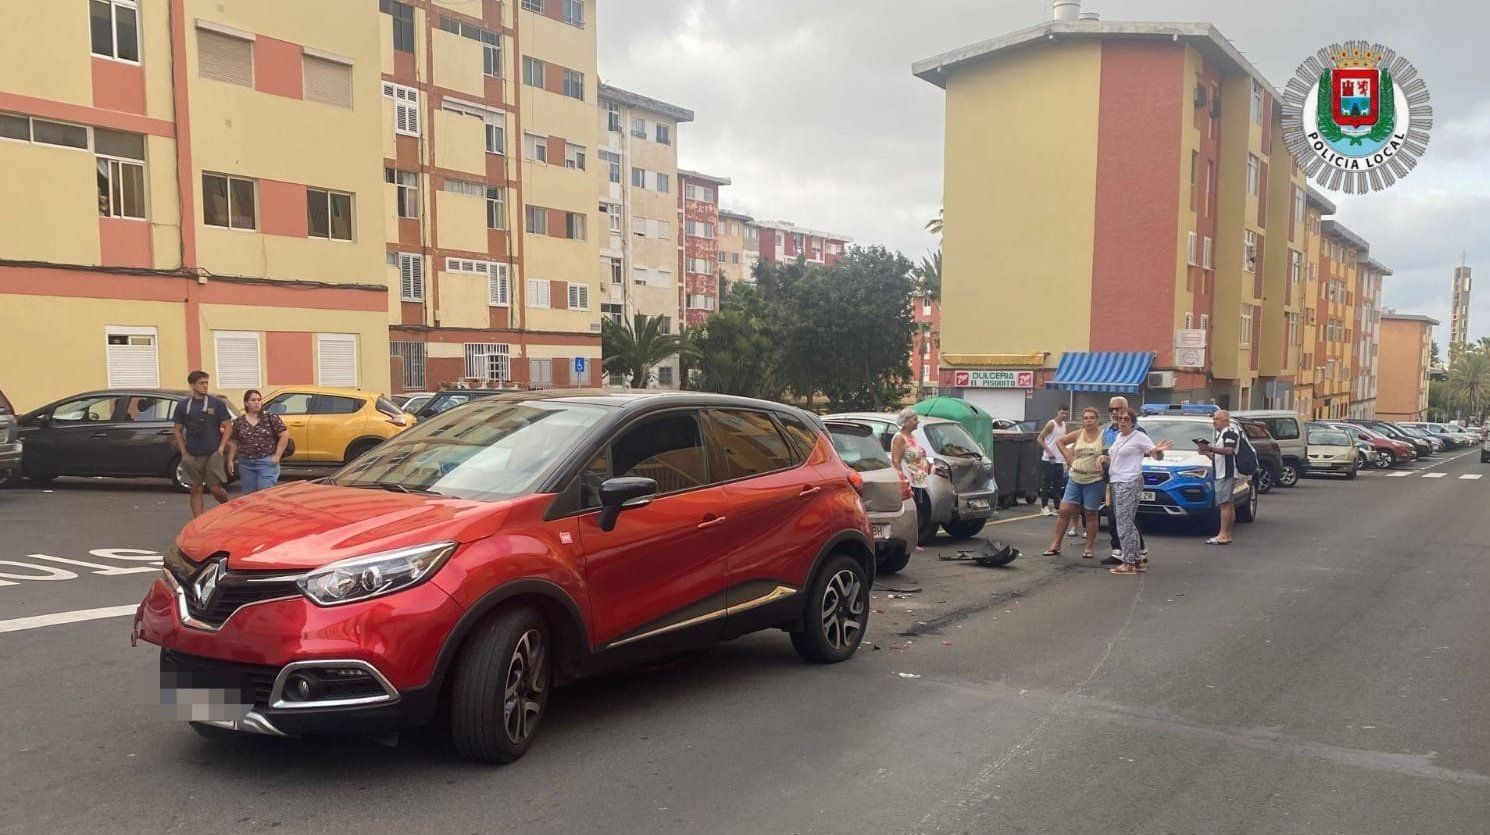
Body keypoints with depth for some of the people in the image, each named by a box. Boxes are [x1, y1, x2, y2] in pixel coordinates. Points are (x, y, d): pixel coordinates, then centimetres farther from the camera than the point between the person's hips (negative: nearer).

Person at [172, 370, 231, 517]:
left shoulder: (217, 404, 1)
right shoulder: (183, 406, 6)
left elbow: (226, 427, 4)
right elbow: (177, 430, 11)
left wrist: (221, 448, -5)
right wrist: (183, 452, 3)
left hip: (213, 454, -2)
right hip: (192, 456, 2)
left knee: (215, 488, -3)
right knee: (196, 490, 5)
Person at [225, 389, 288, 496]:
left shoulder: (271, 417, -2)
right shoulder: (239, 422, 6)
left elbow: (285, 435, -3)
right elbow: (233, 443, 14)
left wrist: (277, 455, -7)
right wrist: (230, 460, 8)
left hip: (267, 463, -3)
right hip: (246, 464, 3)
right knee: (249, 495, 9)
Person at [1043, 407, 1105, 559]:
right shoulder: (1079, 434, 5)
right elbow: (1060, 441, 16)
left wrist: (1103, 457, -22)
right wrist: (1069, 459, 8)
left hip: (1094, 481, -4)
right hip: (1075, 479, 4)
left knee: (1090, 514, 5)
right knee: (1064, 510, 1)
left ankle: (1088, 548, 15)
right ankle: (1055, 545, 7)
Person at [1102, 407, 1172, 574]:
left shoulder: (1139, 437, -5)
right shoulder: (1118, 437, 18)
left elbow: (1157, 456, -5)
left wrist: (1158, 450, -27)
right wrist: (1104, 459, 6)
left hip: (1130, 483, -8)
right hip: (1116, 482, 8)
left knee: (1125, 523, -10)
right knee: (1128, 523, 11)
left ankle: (1129, 563, -8)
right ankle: (1137, 560, 17)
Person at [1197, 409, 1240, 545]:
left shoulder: (1230, 433, -6)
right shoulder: (1219, 435, 26)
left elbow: (1229, 450, -22)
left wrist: (1211, 448, -29)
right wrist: (1206, 452, 13)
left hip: (1227, 473, -10)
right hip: (1220, 473, 10)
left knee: (1224, 503, -14)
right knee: (1228, 504, 9)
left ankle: (1223, 535, -18)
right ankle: (1227, 535, 10)